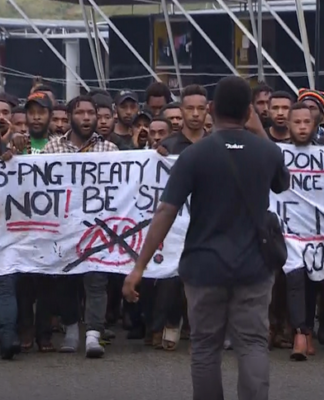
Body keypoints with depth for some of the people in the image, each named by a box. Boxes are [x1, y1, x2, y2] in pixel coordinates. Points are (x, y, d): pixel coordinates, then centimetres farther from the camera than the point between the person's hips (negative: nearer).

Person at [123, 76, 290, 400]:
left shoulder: (194, 155, -9)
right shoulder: (269, 152, 0)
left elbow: (166, 212, -14)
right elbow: (283, 186, 25)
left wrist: (139, 267, -12)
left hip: (205, 267, -1)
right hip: (253, 267, 1)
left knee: (205, 347, 9)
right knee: (253, 345, 1)